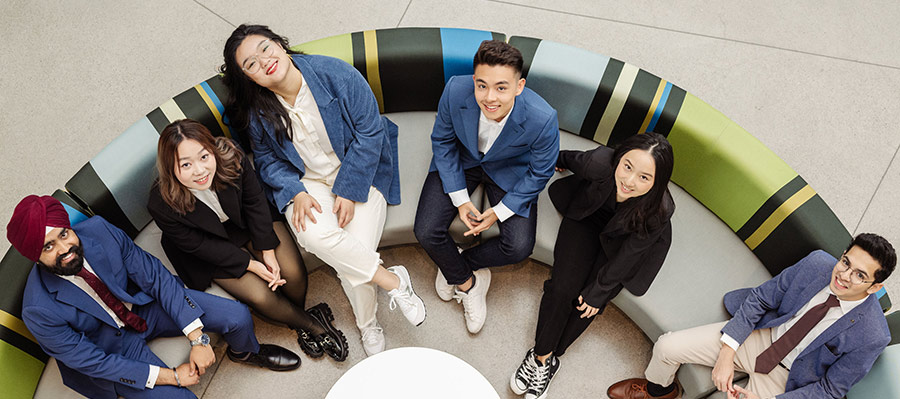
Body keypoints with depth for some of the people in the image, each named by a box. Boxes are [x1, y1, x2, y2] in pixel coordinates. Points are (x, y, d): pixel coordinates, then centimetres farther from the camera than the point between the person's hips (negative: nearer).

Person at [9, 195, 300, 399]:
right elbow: (90, 361, -21)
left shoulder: (98, 230, -23)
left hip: (143, 304, 3)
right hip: (114, 347, -3)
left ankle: (245, 352, 28)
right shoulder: (39, 311, -29)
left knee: (238, 317, -8)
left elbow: (153, 275, -15)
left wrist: (197, 337, -20)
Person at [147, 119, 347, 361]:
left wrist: (268, 252, -11)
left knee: (293, 272, -12)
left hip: (245, 221, 2)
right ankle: (312, 324, 11)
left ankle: (296, 316, 22)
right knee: (259, 296, -17)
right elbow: (199, 246, -19)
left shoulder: (230, 158, -29)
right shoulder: (162, 205, -34)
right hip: (212, 246, -2)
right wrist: (249, 264, -19)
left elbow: (254, 201, -11)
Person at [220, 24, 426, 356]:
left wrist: (349, 191, -17)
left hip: (360, 174, -2)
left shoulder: (336, 74, -17)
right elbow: (268, 160, 6)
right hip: (307, 181, 2)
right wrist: (297, 193, -14)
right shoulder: (258, 112, -7)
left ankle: (367, 324, 8)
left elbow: (369, 132, -13)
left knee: (352, 264, -22)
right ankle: (393, 281, -12)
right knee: (314, 234, -32)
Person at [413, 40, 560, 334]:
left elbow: (540, 172, -15)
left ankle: (455, 265, 12)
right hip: (460, 160, 1)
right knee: (426, 232, -13)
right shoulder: (455, 91, -31)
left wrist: (499, 211, -16)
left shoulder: (542, 119, -35)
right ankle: (467, 282, 15)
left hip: (510, 171, -1)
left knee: (519, 247, -16)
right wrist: (459, 198, -14)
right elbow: (442, 141, -10)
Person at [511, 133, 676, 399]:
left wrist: (598, 292, -11)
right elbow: (576, 160, -11)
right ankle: (541, 355, 10)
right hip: (589, 216, 1)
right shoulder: (601, 163, -38)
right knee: (562, 287, -11)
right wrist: (560, 160, 13)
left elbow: (626, 255, -23)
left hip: (623, 237, -1)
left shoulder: (658, 211, -39)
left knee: (589, 302, -9)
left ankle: (549, 357, 15)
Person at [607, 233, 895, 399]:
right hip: (759, 335, 3)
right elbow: (760, 299, -7)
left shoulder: (871, 337, -24)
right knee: (667, 347, -6)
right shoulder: (817, 263, -17)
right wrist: (726, 354, -13)